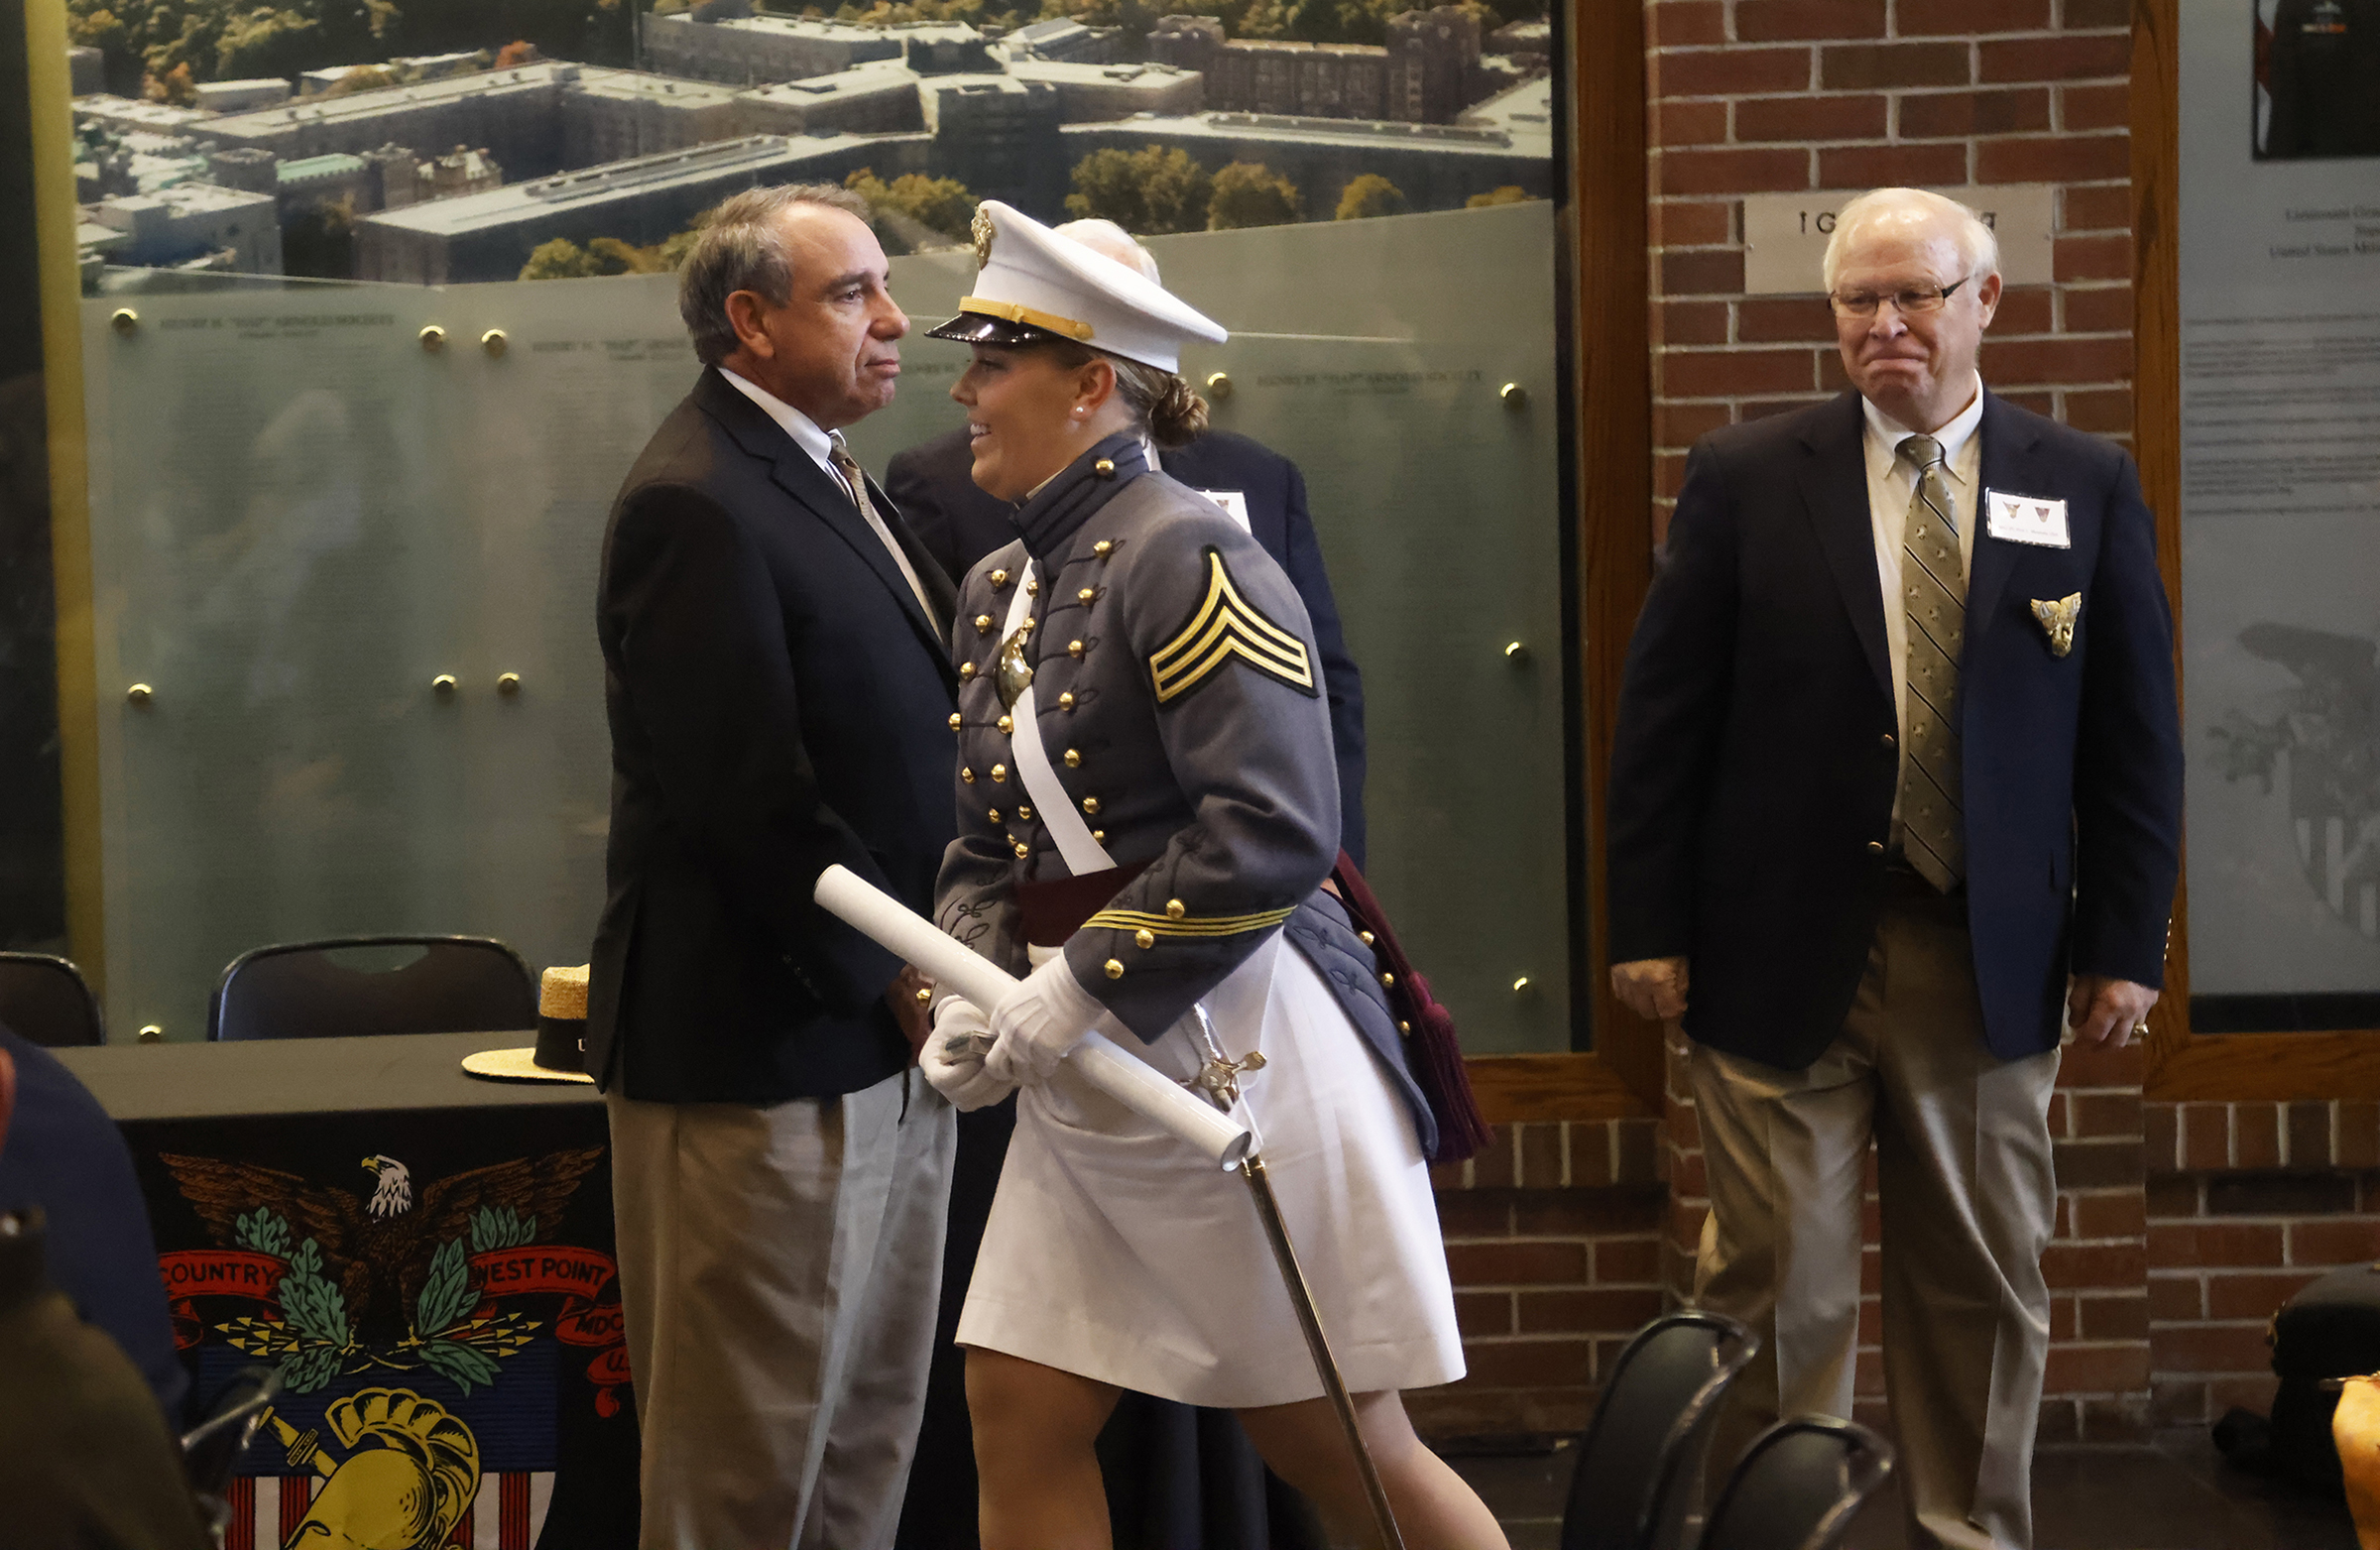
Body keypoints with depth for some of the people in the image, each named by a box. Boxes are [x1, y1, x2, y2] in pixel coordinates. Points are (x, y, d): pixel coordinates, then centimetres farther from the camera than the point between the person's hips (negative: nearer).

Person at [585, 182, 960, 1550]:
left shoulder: (830, 477, 14)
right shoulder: (697, 506, -17)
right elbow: (745, 793, -21)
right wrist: (893, 975, -14)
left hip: (886, 1032, 10)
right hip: (768, 1047, -10)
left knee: (871, 1428, 15)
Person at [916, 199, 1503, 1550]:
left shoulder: (1186, 556, -14)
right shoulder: (999, 590, 14)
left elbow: (1272, 830, -23)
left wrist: (1080, 990, -21)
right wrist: (969, 995, 0)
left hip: (1233, 1041, -8)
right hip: (1089, 1071, 8)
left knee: (1334, 1438, 1)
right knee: (1020, 1414, 4)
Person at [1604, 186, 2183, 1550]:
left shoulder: (2087, 488, 5)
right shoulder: (1745, 479, 2)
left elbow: (2135, 735, 6)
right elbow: (1663, 716, 2)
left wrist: (2126, 940, 1)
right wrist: (1650, 926, -3)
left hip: (1990, 960, 1)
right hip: (1784, 952, -1)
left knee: (1985, 1282, 10)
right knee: (1781, 1286, 2)